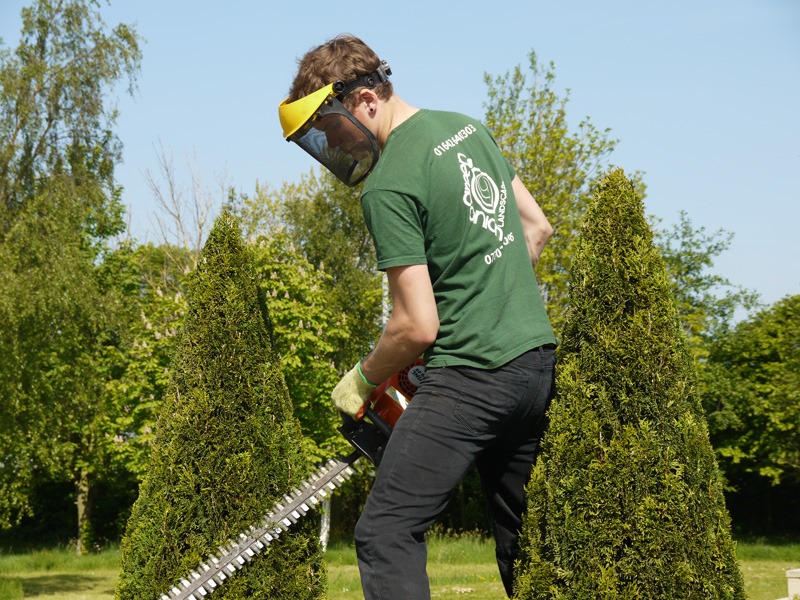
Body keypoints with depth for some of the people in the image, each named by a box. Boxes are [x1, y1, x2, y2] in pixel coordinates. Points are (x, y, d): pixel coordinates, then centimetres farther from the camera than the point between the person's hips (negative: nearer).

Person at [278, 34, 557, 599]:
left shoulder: (389, 186, -15)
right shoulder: (467, 127, 11)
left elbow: (418, 327, -17)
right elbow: (537, 227, 21)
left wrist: (362, 380, 0)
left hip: (472, 377, -9)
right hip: (538, 362, 9)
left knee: (387, 534, -10)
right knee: (520, 534, 19)